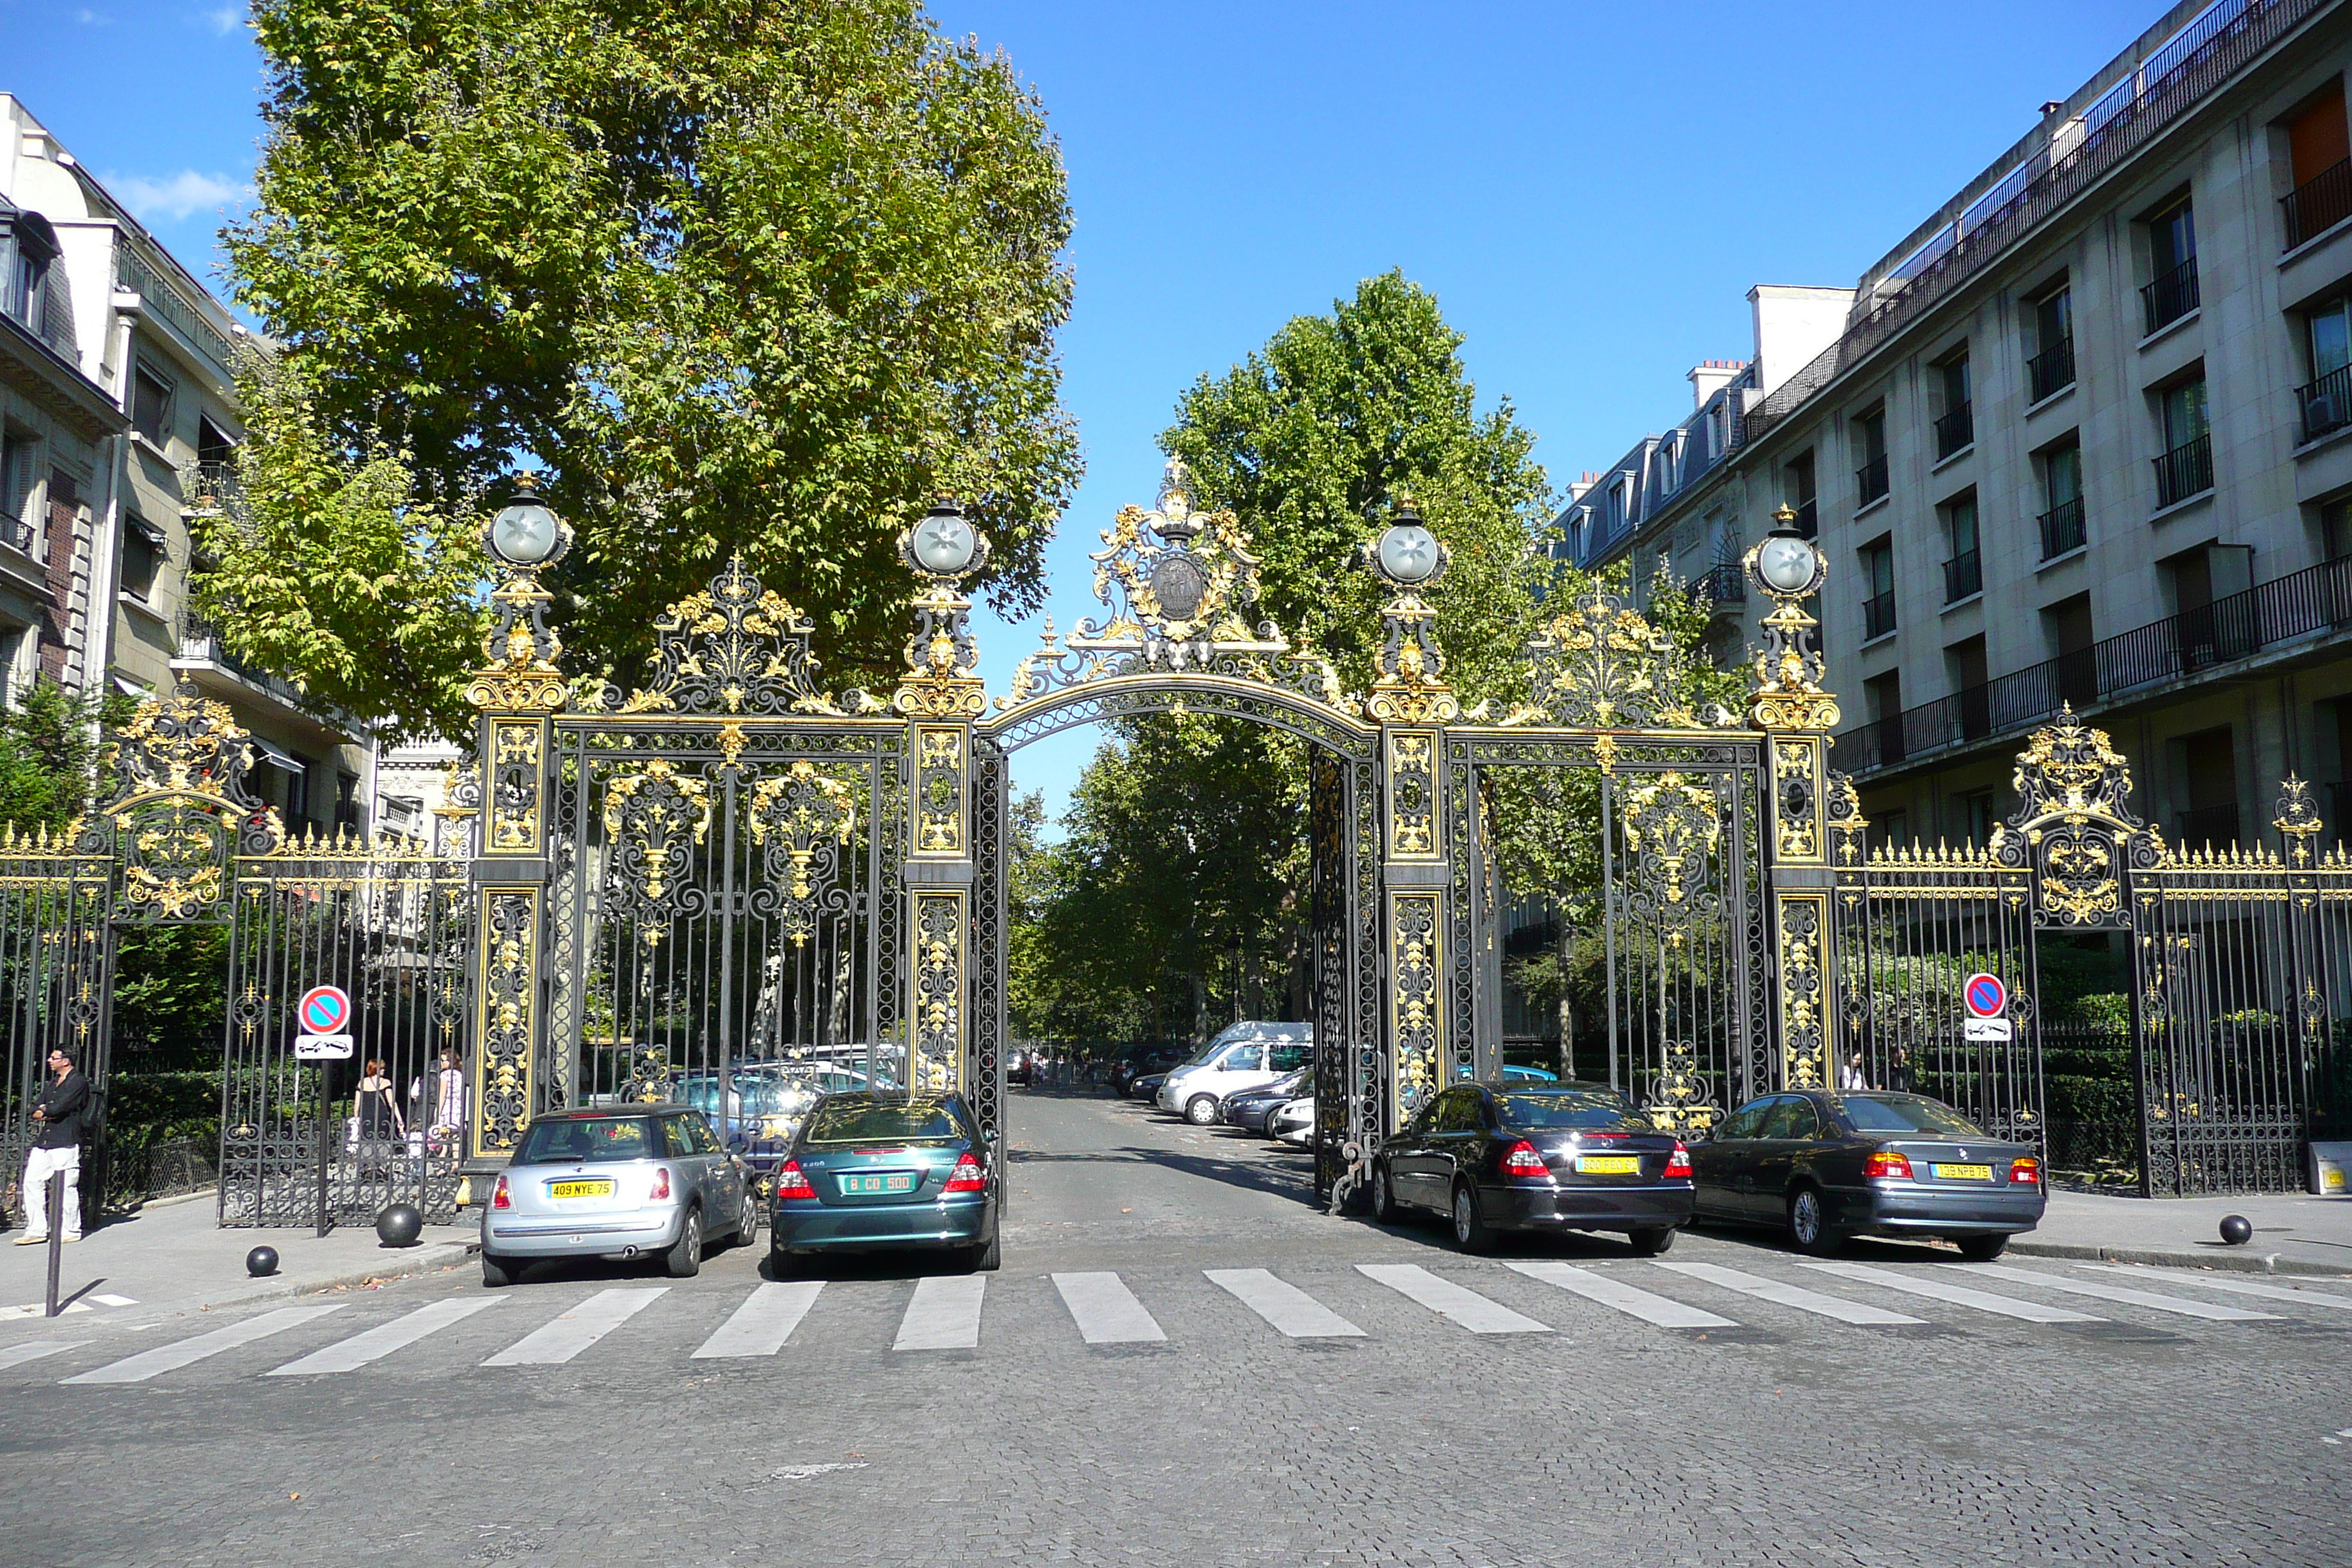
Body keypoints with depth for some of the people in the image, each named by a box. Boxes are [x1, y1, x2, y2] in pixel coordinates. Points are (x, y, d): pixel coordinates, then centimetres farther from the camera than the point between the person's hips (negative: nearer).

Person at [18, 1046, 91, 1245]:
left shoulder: (79, 1082, -6)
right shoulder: (54, 1082, 22)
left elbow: (61, 1107, -17)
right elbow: (36, 1107, 16)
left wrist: (44, 1112, 3)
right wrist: (46, 1112, -6)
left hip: (66, 1142, -9)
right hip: (44, 1140, 9)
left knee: (66, 1186, -5)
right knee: (32, 1182, 3)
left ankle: (70, 1230, 3)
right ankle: (36, 1230, 7)